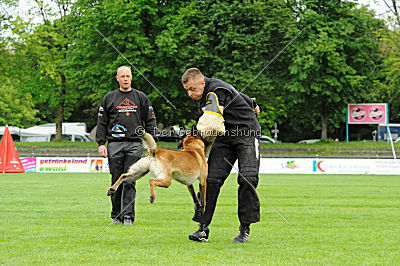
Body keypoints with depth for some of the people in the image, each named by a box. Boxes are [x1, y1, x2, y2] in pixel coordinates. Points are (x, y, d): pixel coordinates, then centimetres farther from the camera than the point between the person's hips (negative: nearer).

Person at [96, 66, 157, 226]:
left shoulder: (141, 97, 11)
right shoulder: (109, 98, 11)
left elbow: (150, 121, 11)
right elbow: (101, 122, 10)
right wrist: (101, 143, 1)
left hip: (134, 144, -1)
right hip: (115, 144, 1)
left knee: (130, 181, -6)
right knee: (116, 181, 2)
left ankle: (128, 215, -5)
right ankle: (116, 215, 9)